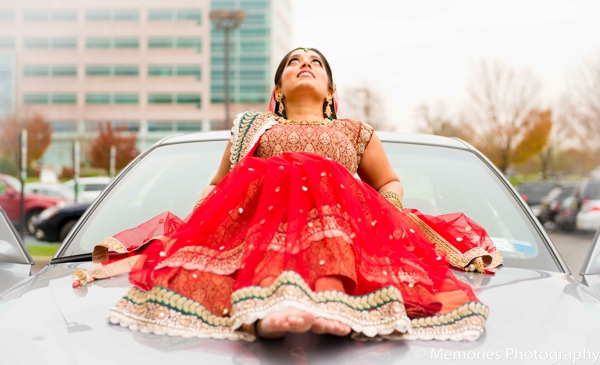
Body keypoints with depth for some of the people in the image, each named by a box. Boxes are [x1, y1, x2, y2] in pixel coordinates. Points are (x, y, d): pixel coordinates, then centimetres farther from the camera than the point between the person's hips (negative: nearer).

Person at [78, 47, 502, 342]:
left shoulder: (355, 131, 36)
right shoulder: (252, 125, 36)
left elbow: (390, 184, 34)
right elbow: (218, 186, 33)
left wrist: (390, 208, 10)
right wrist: (195, 222, 13)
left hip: (343, 211, 0)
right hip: (261, 206, 0)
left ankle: (335, 303, -69)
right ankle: (266, 306, -69)